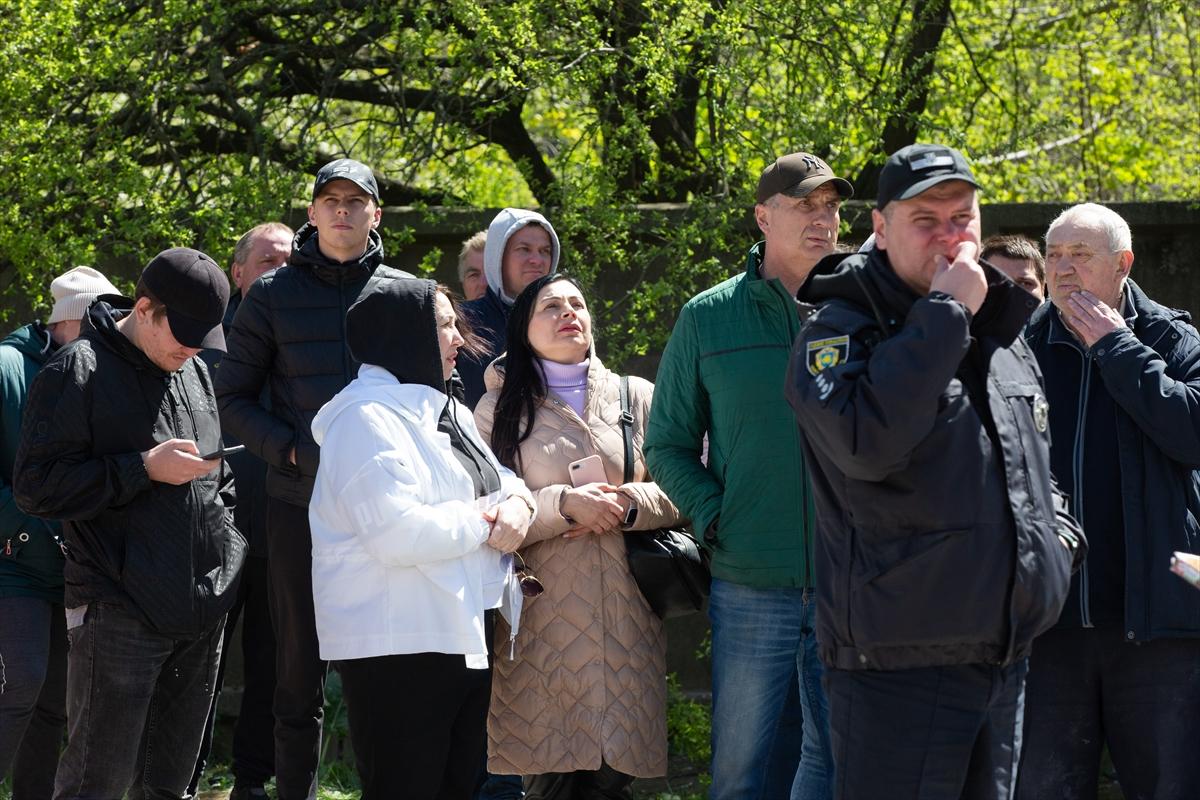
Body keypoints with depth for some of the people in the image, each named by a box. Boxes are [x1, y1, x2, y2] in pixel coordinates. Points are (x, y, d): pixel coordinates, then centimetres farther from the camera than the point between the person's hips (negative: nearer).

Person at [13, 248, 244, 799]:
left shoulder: (194, 370, 15)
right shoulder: (79, 371, -7)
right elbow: (34, 488, -13)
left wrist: (225, 521, 14)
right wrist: (144, 468, -17)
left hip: (204, 606, 7)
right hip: (120, 610, -7)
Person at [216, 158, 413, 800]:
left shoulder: (404, 293, 6)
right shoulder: (274, 296, 3)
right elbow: (232, 399, 4)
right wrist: (292, 450, -10)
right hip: (299, 506, -1)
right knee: (301, 672, 5)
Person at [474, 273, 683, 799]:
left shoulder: (637, 397, 14)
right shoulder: (501, 409, 8)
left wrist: (625, 504, -9)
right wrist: (564, 504, -14)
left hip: (626, 617, 2)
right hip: (545, 620, -2)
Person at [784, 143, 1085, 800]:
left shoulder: (1005, 338, 15)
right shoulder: (842, 330, -8)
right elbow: (868, 441, -29)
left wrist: (1058, 527, 12)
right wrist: (944, 314, -23)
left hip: (1005, 663, 7)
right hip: (900, 668, -7)